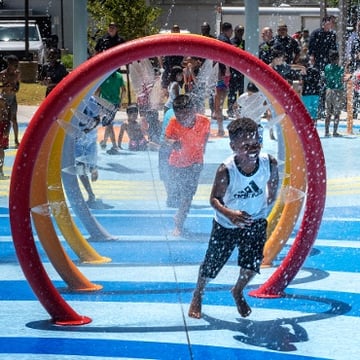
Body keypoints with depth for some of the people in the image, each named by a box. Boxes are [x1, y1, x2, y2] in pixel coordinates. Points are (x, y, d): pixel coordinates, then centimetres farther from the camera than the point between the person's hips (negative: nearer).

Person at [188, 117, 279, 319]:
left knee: (253, 264, 1)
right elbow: (215, 199, -24)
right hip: (227, 225, -2)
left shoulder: (270, 164, -22)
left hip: (256, 222, 3)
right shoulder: (226, 171, -32)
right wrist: (230, 214, -41)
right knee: (212, 264, 9)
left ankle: (238, 292, 36)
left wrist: (268, 204, 6)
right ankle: (198, 295, 40)